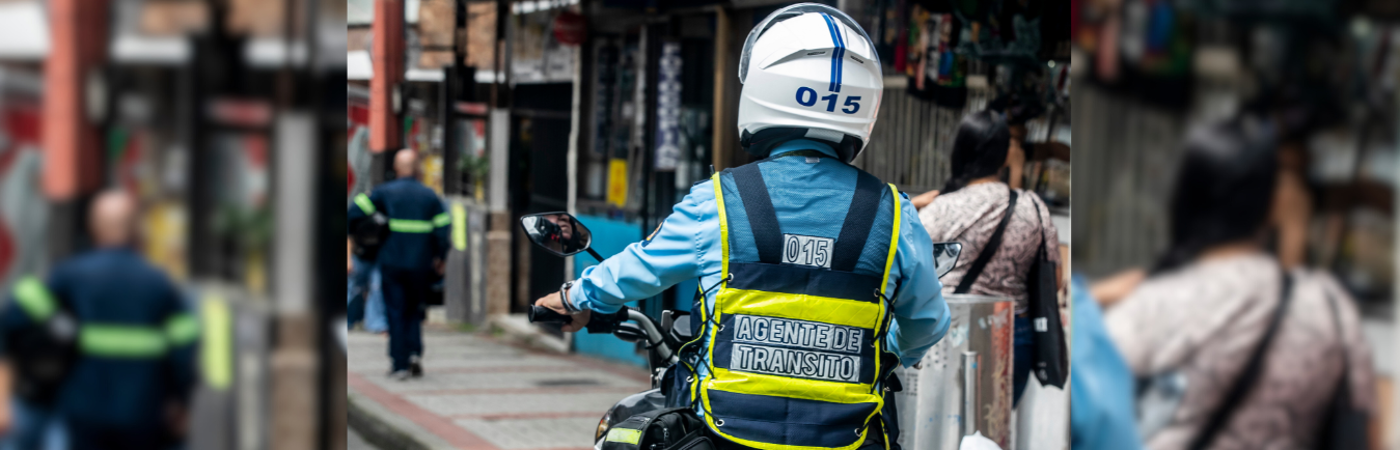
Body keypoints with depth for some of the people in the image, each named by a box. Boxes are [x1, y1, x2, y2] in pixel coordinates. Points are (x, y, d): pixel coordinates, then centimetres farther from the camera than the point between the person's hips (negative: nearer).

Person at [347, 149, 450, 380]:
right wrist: (440, 258, 13)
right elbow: (443, 228, 1)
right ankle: (415, 352, 0)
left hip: (392, 263, -2)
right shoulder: (430, 196, 3)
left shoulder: (384, 192, -2)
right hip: (421, 264, 2)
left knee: (395, 312, 5)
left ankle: (399, 363, 1)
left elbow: (354, 212, -8)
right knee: (414, 311, 17)